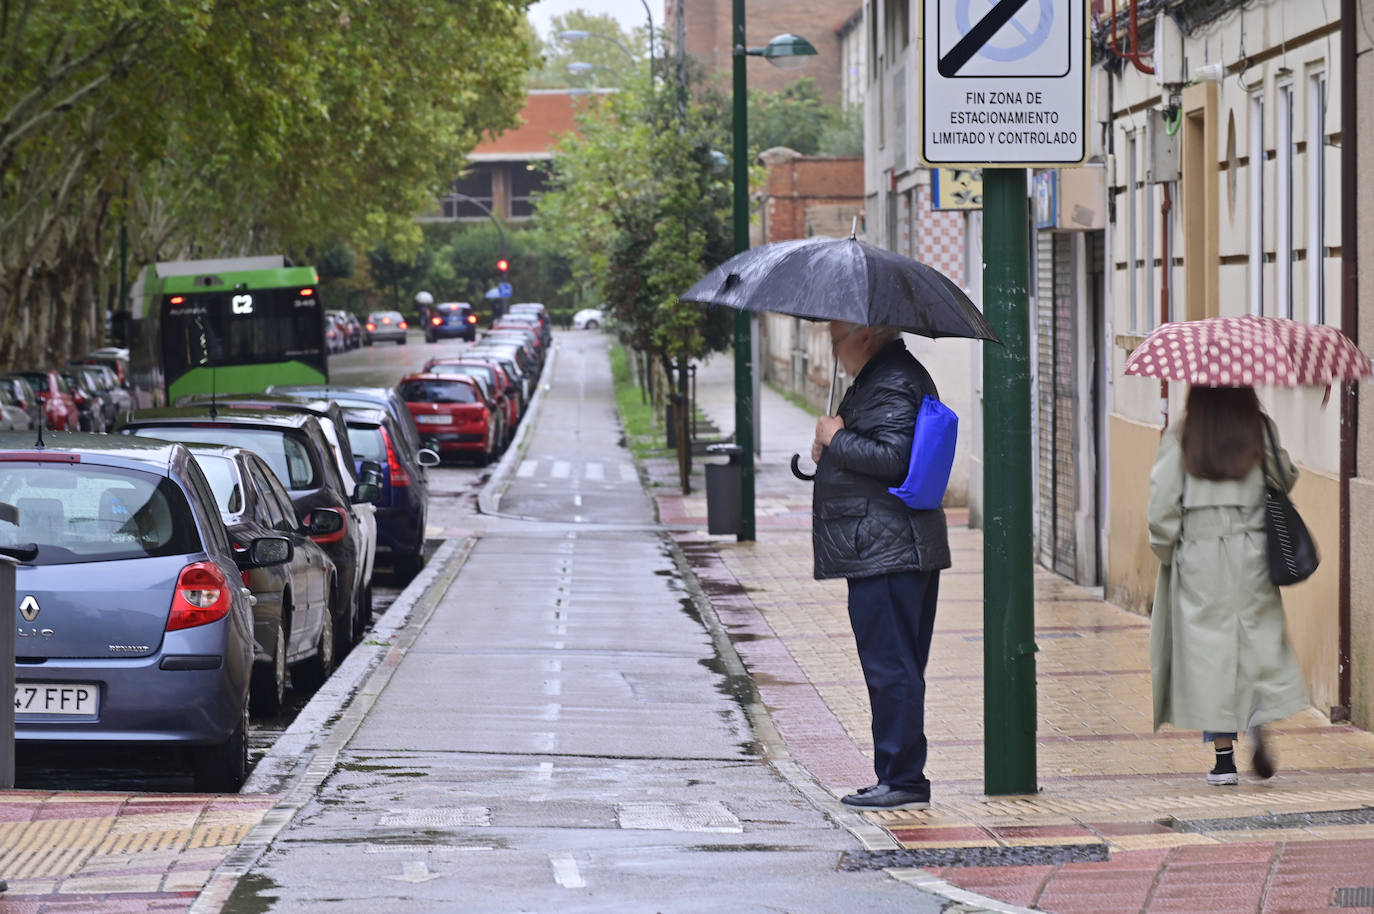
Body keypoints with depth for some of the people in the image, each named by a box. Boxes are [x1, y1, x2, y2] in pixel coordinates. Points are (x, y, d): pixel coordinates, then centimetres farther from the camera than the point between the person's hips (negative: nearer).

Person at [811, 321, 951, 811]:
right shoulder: (883, 377, 19)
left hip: (885, 550, -11)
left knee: (890, 668, -7)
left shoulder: (892, 385, -15)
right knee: (899, 668, 14)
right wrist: (831, 447, 8)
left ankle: (901, 779, -5)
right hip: (906, 549, 11)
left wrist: (836, 438, -12)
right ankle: (903, 777, 19)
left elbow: (892, 458, -25)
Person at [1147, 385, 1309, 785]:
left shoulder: (1179, 440, -4)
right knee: (1261, 638, 12)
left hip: (1198, 561, -1)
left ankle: (1223, 754, 2)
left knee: (1208, 648, 3)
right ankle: (1259, 719, -12)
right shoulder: (1261, 431, -2)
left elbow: (1162, 506, -4)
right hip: (1252, 555, 1)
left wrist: (1164, 552, 8)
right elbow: (1285, 480, 6)